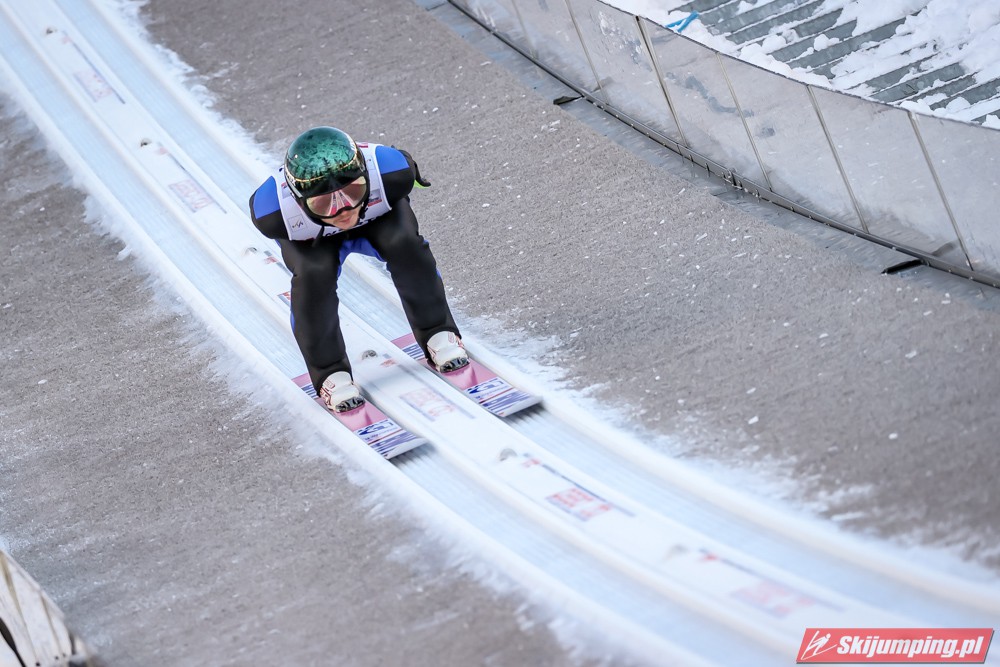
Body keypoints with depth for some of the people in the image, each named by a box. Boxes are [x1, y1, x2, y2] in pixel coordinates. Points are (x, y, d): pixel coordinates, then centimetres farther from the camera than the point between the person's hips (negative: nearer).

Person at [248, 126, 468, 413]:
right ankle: (330, 373, -3)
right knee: (314, 273, -28)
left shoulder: (391, 172, -43)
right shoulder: (272, 212, -44)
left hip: (378, 216, 1)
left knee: (403, 243, -26)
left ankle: (436, 334, -1)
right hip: (312, 237, -1)